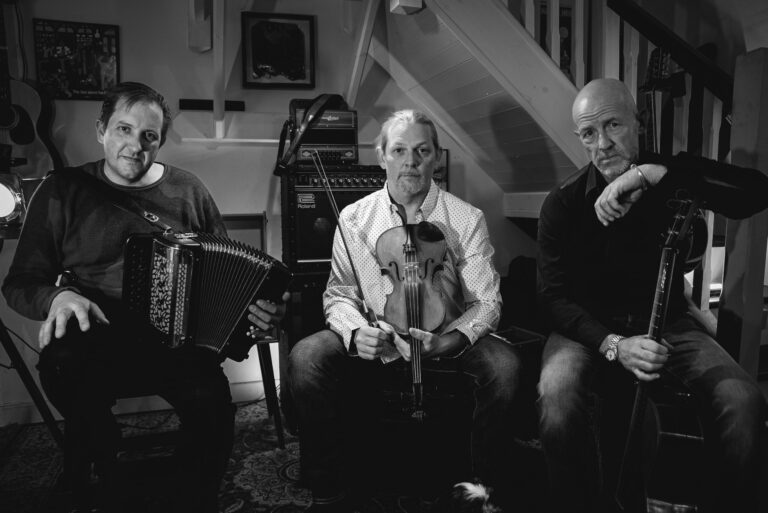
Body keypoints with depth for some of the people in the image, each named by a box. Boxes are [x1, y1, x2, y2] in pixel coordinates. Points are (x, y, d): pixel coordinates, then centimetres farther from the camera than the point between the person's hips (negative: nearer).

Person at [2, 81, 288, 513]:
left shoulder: (188, 190, 13)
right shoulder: (63, 191, 9)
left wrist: (256, 304, -4)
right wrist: (57, 296, -14)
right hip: (95, 337, 0)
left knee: (212, 399, -30)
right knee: (64, 369, -34)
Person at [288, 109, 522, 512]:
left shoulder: (466, 219, -4)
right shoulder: (354, 218, -1)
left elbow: (486, 302, -6)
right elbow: (338, 295, 3)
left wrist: (447, 341, -24)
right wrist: (355, 330, -19)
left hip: (444, 343, 0)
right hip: (372, 345, 1)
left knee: (502, 364, -28)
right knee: (305, 358, -25)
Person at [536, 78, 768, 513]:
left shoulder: (671, 182, -2)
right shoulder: (564, 204, -5)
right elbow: (554, 296, -8)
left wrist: (652, 173, -31)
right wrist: (613, 345, -24)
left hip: (667, 322, 2)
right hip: (590, 328, -1)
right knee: (558, 402, -31)